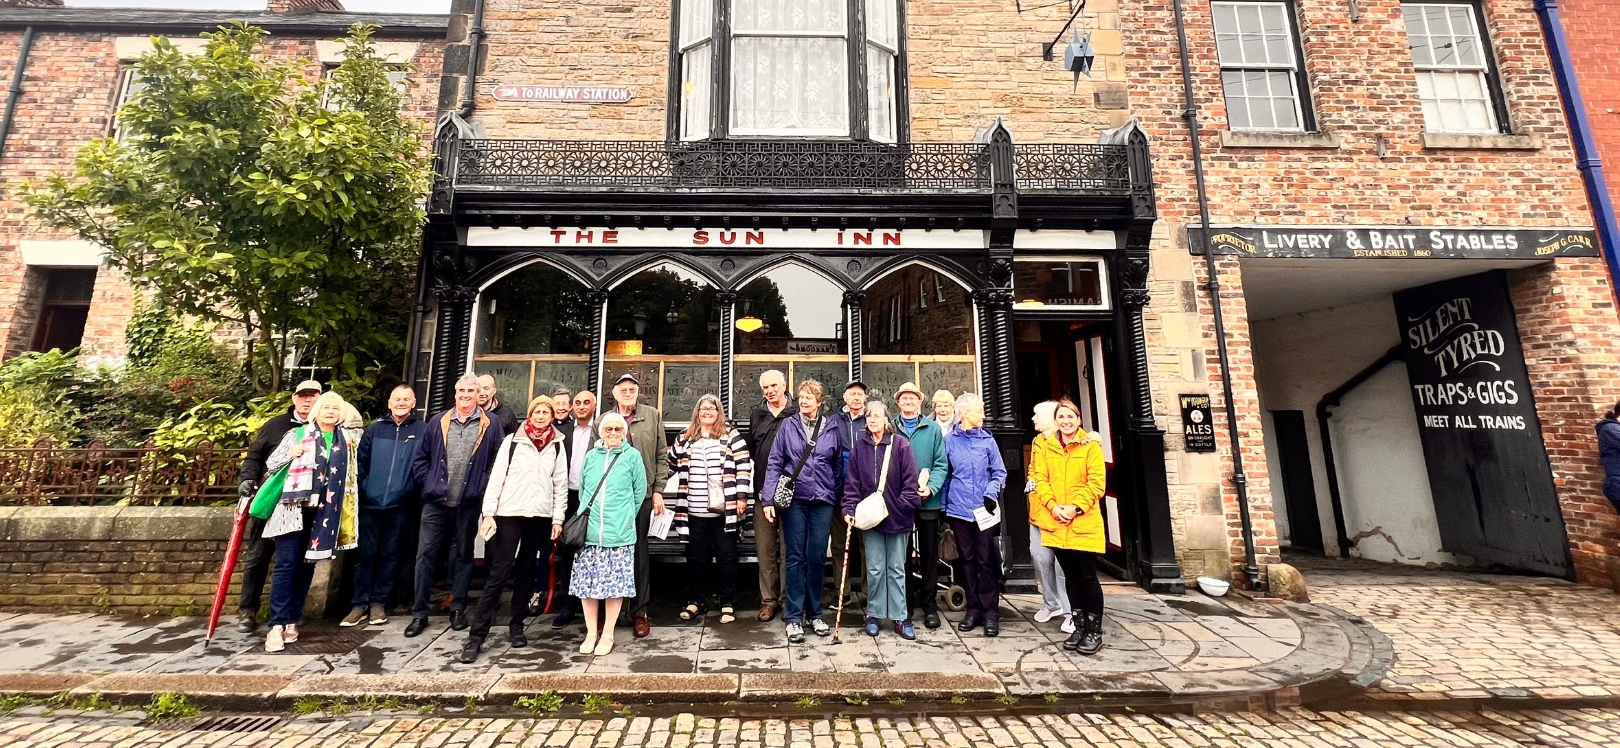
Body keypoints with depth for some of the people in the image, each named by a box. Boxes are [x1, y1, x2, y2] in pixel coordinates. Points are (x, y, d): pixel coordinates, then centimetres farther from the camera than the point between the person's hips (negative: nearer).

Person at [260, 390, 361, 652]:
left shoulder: (347, 440, 10)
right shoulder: (297, 434, 4)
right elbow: (270, 464, 4)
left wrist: (348, 511, 9)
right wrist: (290, 454, -15)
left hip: (324, 512, 3)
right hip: (294, 508, -2)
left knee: (307, 566, 8)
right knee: (287, 565, -5)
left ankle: (291, 621, 16)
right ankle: (276, 626, -2)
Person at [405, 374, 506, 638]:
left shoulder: (491, 425, -2)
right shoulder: (438, 422, 6)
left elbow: (499, 462, -3)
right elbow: (421, 458, 10)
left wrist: (484, 488, -8)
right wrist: (427, 482, 0)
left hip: (469, 504, -2)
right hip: (435, 501, 2)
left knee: (462, 555, 11)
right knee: (425, 554, 3)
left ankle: (458, 609, 23)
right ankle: (420, 612, 15)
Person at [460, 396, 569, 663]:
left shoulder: (557, 446, 5)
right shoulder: (512, 441, 0)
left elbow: (560, 484, 5)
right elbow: (496, 478, -2)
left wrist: (558, 518, 1)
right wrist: (488, 514, -8)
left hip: (540, 516, 2)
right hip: (509, 514, -2)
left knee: (526, 572, 11)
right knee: (499, 573, -4)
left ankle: (516, 626, 24)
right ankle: (476, 635, 3)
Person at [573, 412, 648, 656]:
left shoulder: (632, 456, 0)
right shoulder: (591, 456, 9)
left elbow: (640, 491, 4)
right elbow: (582, 488, 18)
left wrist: (625, 516, 6)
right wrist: (586, 513, 13)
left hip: (619, 534, -3)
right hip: (589, 532, 3)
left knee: (616, 584, 4)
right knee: (587, 583, 8)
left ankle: (607, 635, 19)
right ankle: (591, 633, 24)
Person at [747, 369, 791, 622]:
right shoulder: (757, 415, 13)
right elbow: (750, 451, 15)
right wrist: (751, 488, 9)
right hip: (763, 492, 3)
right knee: (765, 549, 8)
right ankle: (768, 599, 20)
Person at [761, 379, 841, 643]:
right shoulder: (788, 426, 1)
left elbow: (837, 468, 12)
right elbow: (774, 464, -1)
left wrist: (836, 497, 10)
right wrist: (769, 499, -8)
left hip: (822, 501, 2)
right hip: (794, 499, -1)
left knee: (817, 557, 7)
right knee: (795, 558, 3)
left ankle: (814, 613, 24)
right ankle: (793, 617, 14)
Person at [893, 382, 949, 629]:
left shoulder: (933, 429, 1)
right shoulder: (890, 429, 4)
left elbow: (941, 464, -2)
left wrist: (930, 488, -16)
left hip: (928, 501, 0)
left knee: (929, 553, 9)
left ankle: (929, 605, 21)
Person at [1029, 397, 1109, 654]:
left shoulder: (1091, 445, -3)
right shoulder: (1044, 445, 5)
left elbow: (1096, 482, -8)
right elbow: (1039, 478, 1)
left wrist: (1076, 507, -16)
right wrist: (1052, 505, -12)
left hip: (1084, 523, -3)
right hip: (1056, 522, 3)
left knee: (1087, 577, 3)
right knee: (1071, 576, 14)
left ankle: (1095, 630, 17)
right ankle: (1082, 624, 27)